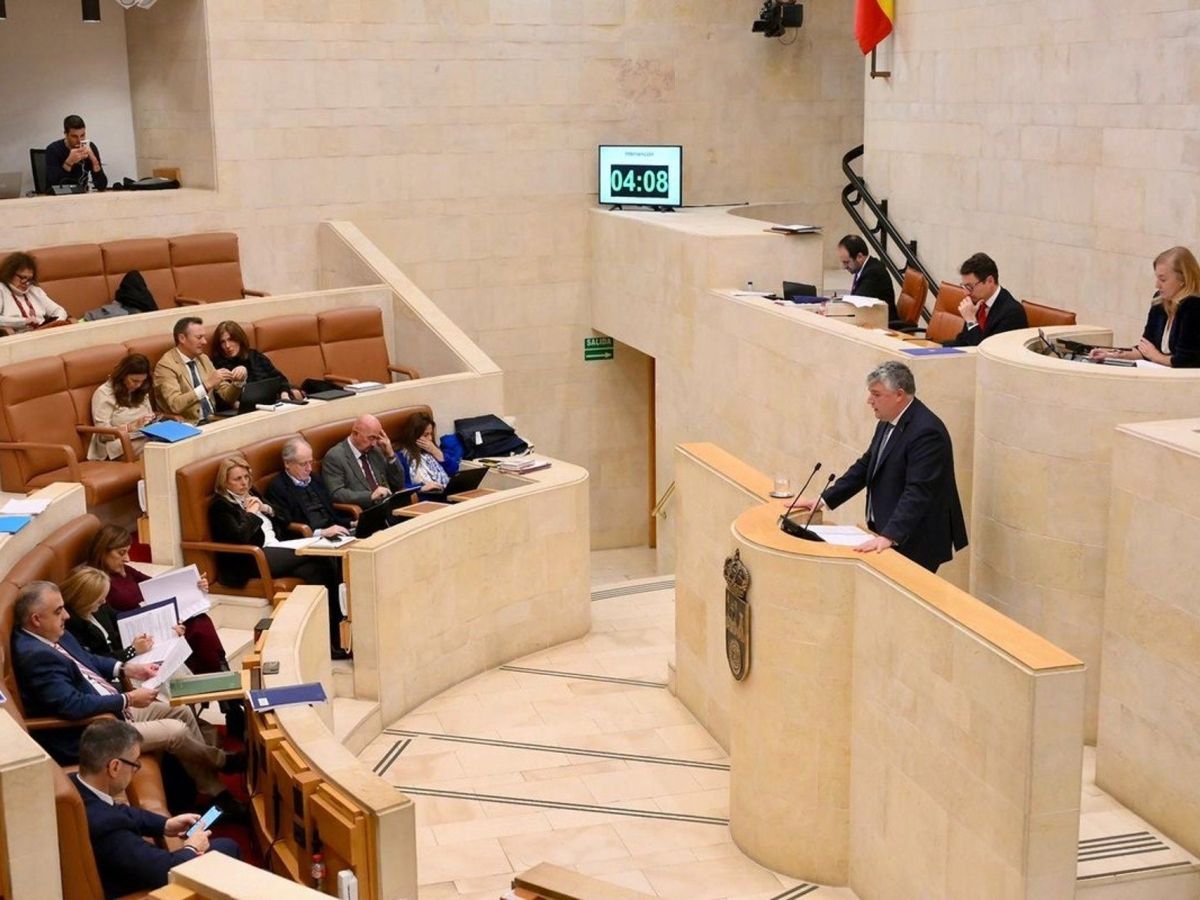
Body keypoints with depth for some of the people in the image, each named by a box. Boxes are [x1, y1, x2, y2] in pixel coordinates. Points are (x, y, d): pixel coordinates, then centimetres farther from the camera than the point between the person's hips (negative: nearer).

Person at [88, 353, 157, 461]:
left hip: (146, 438, 7)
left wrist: (154, 420, 1)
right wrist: (132, 427, -20)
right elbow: (103, 432, -9)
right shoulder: (104, 394, -3)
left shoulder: (141, 391, 17)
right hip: (119, 444, -7)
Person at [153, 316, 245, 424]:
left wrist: (238, 381, -4)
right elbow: (175, 404, -22)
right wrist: (207, 385, -26)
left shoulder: (203, 359, 13)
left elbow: (227, 397, 16)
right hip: (189, 426, -7)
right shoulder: (166, 365, -8)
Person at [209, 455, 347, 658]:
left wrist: (267, 509, 8)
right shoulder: (220, 506, 1)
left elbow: (281, 523, 27)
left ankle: (335, 639, -28)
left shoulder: (251, 494, 23)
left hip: (276, 552, 7)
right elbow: (239, 537, -15)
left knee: (316, 571, -26)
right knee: (322, 557, -23)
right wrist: (251, 513, -3)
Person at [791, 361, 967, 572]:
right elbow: (866, 466, 17)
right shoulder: (889, 422, 8)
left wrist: (889, 537, -36)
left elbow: (917, 492, -28)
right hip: (885, 531, 8)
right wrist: (823, 500, 11)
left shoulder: (926, 431, -22)